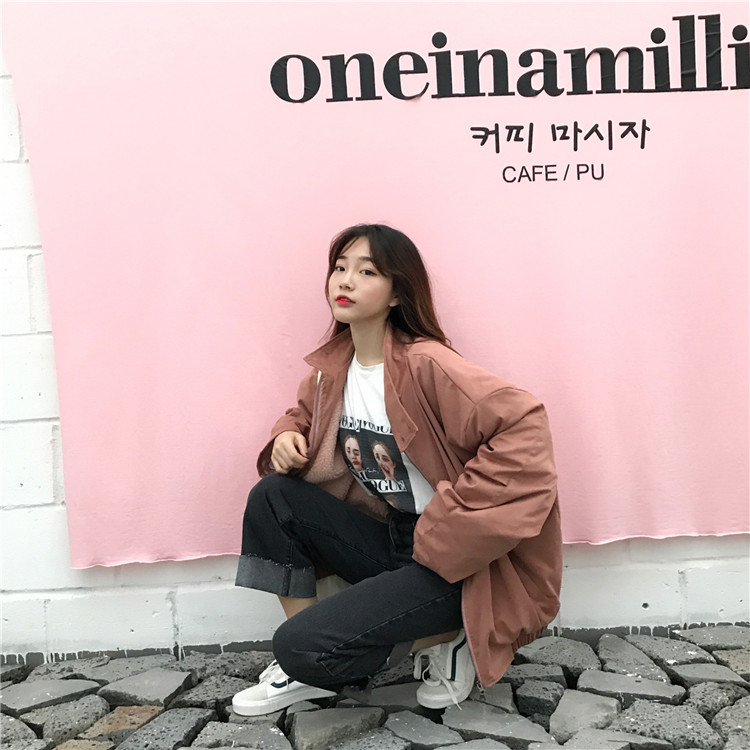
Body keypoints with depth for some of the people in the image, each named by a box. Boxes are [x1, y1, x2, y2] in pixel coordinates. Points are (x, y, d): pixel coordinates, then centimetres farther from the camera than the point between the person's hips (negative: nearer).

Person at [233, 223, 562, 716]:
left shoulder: (424, 365, -20)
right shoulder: (333, 366, 4)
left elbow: (522, 423, -29)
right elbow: (304, 414, 23)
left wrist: (452, 516, -22)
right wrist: (287, 436, -2)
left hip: (445, 558, -7)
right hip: (385, 539, 8)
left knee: (303, 645, -19)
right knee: (273, 496, -9)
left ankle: (447, 637, 5)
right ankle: (309, 669, 3)